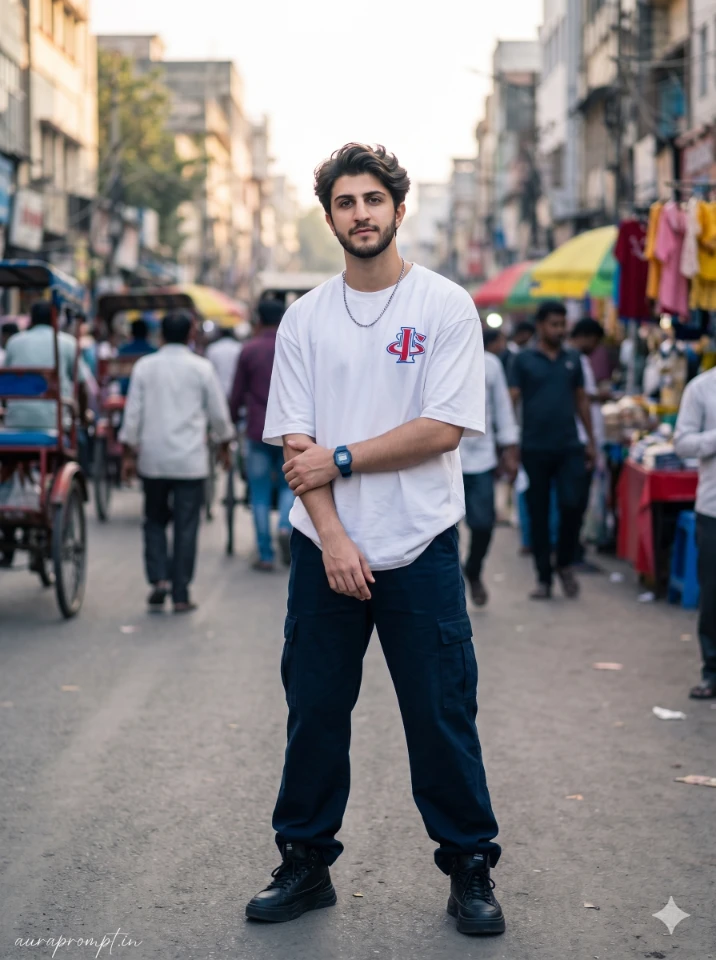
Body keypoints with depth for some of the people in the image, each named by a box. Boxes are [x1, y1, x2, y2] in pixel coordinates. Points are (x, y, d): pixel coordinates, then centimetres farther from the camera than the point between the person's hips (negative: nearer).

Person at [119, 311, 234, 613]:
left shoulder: (144, 366, 1)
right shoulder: (201, 368, -2)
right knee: (186, 526, 3)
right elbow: (218, 413, 4)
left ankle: (159, 579, -1)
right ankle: (180, 594, 3)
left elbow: (132, 412, 1)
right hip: (191, 460, -1)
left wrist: (129, 452, 8)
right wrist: (224, 444, 20)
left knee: (154, 520, 16)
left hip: (153, 460, 2)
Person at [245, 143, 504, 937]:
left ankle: (469, 869, 16)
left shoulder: (446, 306, -2)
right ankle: (305, 863, 22)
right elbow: (297, 443, 1)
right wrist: (332, 535, -11)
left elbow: (444, 429, -10)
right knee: (314, 713, 9)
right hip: (324, 548, 3)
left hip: (420, 549, -2)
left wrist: (340, 458, -11)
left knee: (443, 715, 3)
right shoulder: (304, 318, 7)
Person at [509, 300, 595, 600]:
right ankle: (544, 578, 13)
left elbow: (581, 400, 14)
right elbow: (512, 401, -3)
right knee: (538, 514, 4)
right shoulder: (523, 360, -1)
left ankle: (565, 564, 14)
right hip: (535, 450, -2)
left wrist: (591, 440, 10)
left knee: (572, 505, -9)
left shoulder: (573, 360, 9)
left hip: (570, 448, 2)